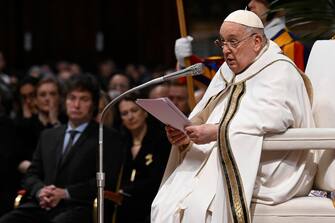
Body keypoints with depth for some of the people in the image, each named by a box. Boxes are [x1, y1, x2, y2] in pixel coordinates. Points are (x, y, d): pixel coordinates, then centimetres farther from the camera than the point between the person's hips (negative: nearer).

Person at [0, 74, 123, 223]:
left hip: (78, 207, -5)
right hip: (43, 206, 5)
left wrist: (66, 193, -11)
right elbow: (31, 175, 23)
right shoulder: (48, 136, 27)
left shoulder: (108, 138, 10)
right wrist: (40, 190, -2)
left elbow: (107, 180, -2)